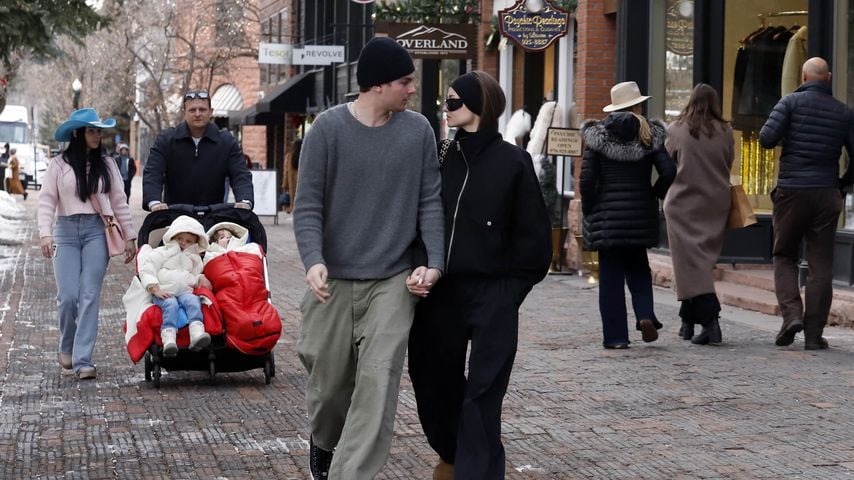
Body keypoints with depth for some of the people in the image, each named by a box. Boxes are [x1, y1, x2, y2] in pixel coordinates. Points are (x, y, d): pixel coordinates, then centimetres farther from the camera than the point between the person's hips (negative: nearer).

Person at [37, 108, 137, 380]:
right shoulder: (59, 165, 3)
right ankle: (66, 348, 20)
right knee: (68, 295, -7)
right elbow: (47, 201, -2)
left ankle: (82, 359, -5)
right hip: (66, 231, -1)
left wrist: (130, 236, 10)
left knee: (90, 296, -5)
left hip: (96, 231, 1)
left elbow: (119, 202, 11)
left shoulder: (106, 164, 9)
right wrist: (45, 233, -15)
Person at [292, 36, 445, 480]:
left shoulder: (418, 130, 1)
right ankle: (324, 443, 42)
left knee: (378, 382, -10)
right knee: (330, 378, 12)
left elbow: (430, 201, 5)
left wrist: (434, 261, -7)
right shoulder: (328, 128, -6)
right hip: (335, 279, -1)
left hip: (393, 280, 1)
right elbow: (308, 205, -6)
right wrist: (313, 260, -21)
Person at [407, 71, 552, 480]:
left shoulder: (512, 161, -5)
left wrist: (510, 284, -4)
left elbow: (533, 233, -3)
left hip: (492, 296, -5)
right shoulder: (443, 160, 7)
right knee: (434, 381, 14)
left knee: (482, 395, -6)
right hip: (441, 293, 5)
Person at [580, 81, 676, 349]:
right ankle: (645, 315, -4)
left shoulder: (597, 135, -2)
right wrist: (655, 195, 7)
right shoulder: (648, 135, 0)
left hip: (606, 215, -1)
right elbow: (668, 171, -9)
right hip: (640, 214, 1)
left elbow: (587, 178, -9)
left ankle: (615, 335, 3)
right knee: (638, 268, 19)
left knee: (610, 275, 4)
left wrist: (589, 209, 2)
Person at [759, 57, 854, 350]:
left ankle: (791, 313, -7)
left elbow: (766, 138, -12)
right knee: (821, 265, 4)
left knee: (784, 257, 13)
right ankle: (813, 334, 3)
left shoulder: (792, 102, -3)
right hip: (826, 194, 2)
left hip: (791, 191, -2)